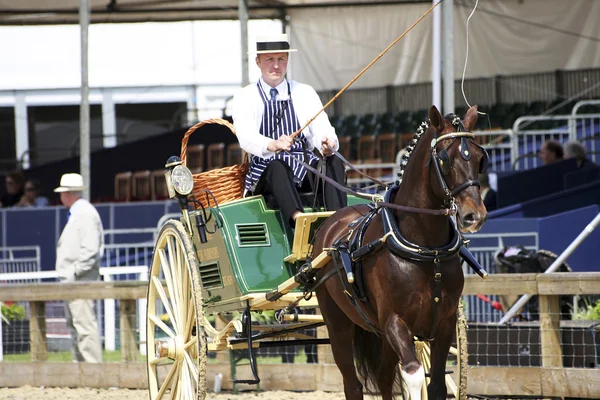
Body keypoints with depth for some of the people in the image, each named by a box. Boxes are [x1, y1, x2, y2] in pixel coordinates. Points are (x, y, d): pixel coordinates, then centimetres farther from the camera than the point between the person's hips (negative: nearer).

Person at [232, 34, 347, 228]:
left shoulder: (305, 93, 11)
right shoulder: (245, 98, 3)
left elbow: (321, 129, -3)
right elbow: (246, 137, -16)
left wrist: (328, 143, -30)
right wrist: (272, 145, -39)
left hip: (307, 169, 3)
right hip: (266, 172, -3)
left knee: (333, 162, -28)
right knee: (277, 166, -37)